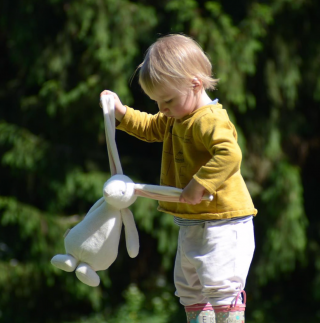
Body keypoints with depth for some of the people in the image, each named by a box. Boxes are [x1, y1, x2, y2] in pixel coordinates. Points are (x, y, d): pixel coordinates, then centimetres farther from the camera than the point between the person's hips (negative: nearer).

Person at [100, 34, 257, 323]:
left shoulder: (211, 120, -22)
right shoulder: (177, 118, 11)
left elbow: (230, 154, -37)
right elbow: (151, 128, 30)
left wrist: (199, 185, -37)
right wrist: (122, 113, 17)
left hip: (222, 221, -11)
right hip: (191, 223, 11)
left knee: (220, 285, -15)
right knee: (189, 287, 17)